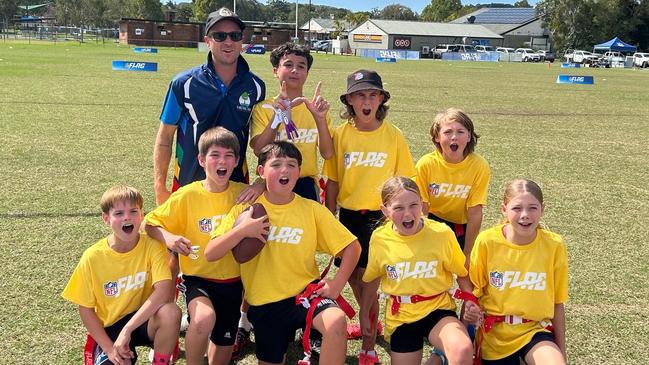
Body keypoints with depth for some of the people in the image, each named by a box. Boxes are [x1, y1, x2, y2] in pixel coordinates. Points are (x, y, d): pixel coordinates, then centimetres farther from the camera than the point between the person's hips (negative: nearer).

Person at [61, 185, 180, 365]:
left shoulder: (152, 246, -15)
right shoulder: (93, 257, -13)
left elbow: (163, 289, -27)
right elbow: (85, 309, -4)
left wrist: (127, 330, -31)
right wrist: (109, 348, -12)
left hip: (144, 320, 0)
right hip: (109, 328, 1)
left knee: (171, 312, -32)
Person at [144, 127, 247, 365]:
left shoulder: (242, 193, -5)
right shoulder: (187, 195, -11)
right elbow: (150, 223, -5)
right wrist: (168, 237, -26)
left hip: (232, 280, 3)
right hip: (198, 277, -3)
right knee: (204, 318, -33)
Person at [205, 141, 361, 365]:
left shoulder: (312, 210, -4)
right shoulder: (246, 208, -3)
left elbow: (352, 247, 1)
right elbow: (210, 254, -8)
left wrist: (337, 283, -12)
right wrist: (242, 230, -22)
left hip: (305, 290, -1)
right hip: (264, 304, 2)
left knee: (336, 320, -31)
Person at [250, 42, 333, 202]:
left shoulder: (315, 108, 3)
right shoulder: (263, 108, -1)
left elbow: (327, 154, -8)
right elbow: (259, 151, -15)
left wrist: (320, 118, -22)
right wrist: (277, 116, -26)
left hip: (307, 187, 2)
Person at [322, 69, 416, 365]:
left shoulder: (393, 136, -5)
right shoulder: (340, 134, -1)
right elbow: (332, 182, 3)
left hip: (379, 215, -3)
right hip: (348, 215, 3)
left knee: (367, 279, -6)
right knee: (352, 277, 14)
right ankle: (369, 324, 41)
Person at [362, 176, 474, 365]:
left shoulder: (442, 233, -13)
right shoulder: (379, 238, -8)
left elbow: (462, 274, 1)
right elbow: (371, 281, 10)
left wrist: (471, 304, -9)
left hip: (437, 309, -2)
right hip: (400, 317, 3)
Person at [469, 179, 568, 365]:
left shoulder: (554, 245, -9)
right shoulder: (487, 241, -12)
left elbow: (557, 304, 0)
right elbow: (472, 293, -2)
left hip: (533, 331, 0)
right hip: (494, 334, 0)